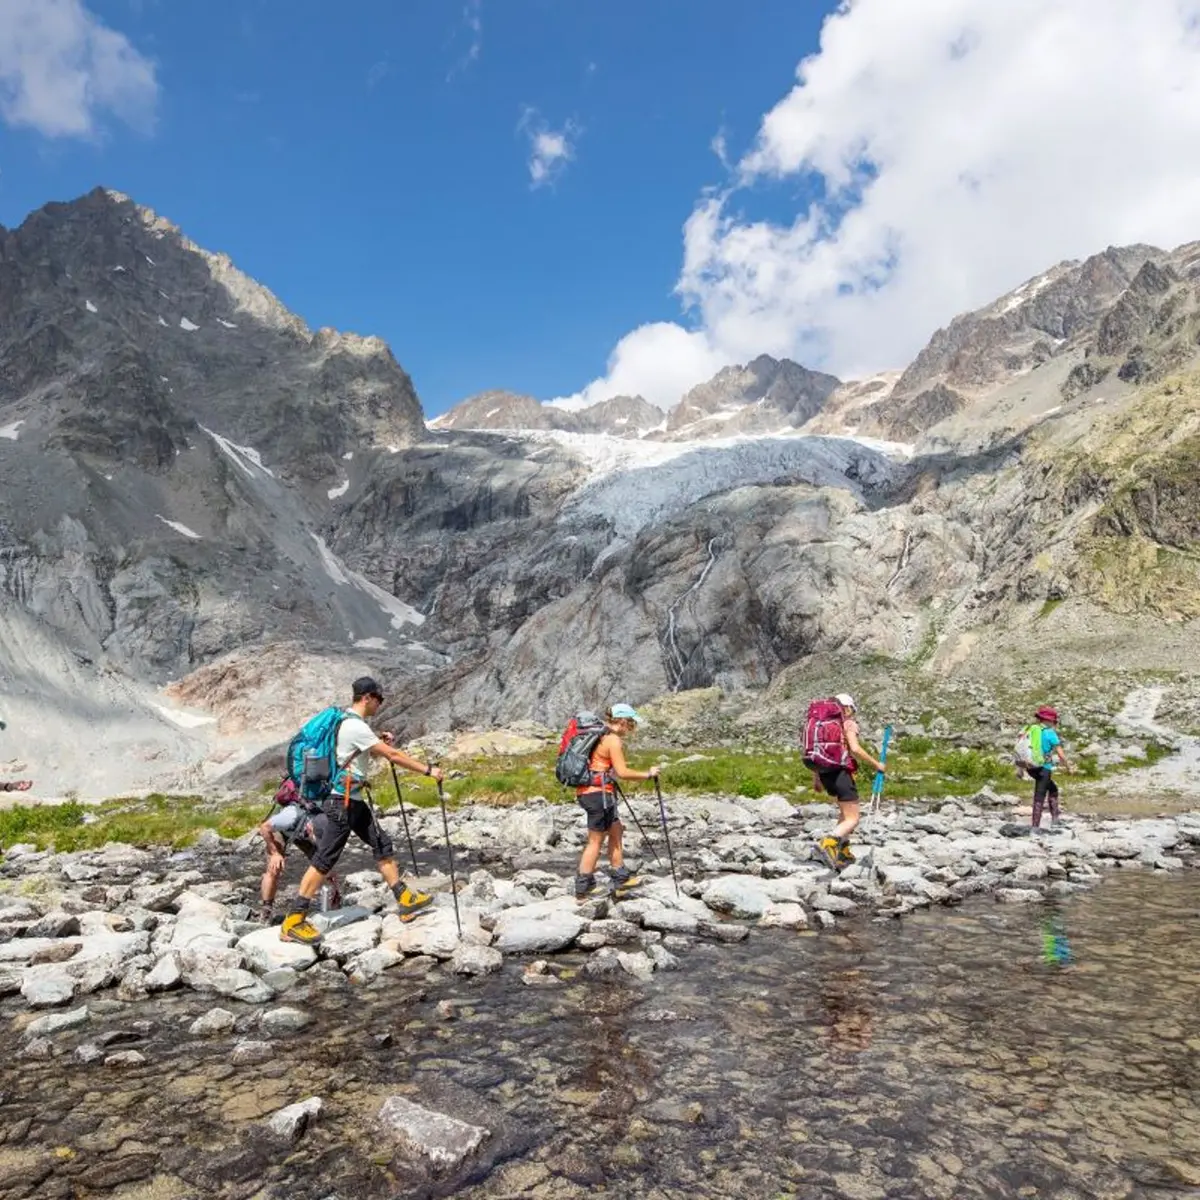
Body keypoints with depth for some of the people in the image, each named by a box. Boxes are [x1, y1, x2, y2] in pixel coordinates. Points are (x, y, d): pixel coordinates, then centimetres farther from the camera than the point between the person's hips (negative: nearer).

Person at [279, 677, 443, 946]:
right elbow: (393, 756, -21)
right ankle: (292, 923, 1)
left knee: (382, 845, 12)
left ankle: (405, 900, 18)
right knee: (325, 860, -6)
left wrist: (378, 742, 10)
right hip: (341, 802, -10)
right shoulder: (355, 726, -20)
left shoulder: (350, 722, 10)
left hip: (353, 801, 10)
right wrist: (428, 770, -16)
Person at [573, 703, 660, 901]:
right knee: (596, 841, 0)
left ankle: (621, 878, 26)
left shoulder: (601, 736, 14)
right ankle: (582, 889, 5)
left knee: (616, 830, 19)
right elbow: (622, 772, -18)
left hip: (587, 791, 10)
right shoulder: (613, 740, -14)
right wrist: (648, 774, -9)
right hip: (598, 793, -10)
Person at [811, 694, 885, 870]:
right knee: (852, 819, -3)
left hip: (825, 774, 7)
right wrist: (876, 764, -5)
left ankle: (842, 853, 21)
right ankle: (827, 842, -29)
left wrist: (815, 777, 21)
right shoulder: (848, 723, -4)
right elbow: (855, 749, -17)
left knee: (846, 812, 25)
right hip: (841, 772, -7)